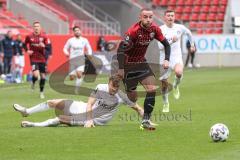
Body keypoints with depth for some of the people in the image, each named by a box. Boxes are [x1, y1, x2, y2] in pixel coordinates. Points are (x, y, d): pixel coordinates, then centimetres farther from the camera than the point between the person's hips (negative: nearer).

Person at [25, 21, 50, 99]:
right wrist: (27, 50, -1)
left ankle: (41, 92, 23)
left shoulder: (44, 37, -2)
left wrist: (44, 46, -23)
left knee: (43, 76, 5)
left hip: (42, 59, 2)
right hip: (33, 59, -2)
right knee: (36, 74, -21)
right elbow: (25, 44, 16)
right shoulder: (29, 36, -2)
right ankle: (33, 83, 14)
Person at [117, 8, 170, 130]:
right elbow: (121, 49, -28)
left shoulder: (154, 29, -8)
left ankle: (145, 121, -7)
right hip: (128, 64, -6)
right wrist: (120, 69, -31)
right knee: (132, 98, -3)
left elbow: (166, 44, 5)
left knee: (152, 89, -11)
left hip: (141, 62, 6)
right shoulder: (134, 31, -26)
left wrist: (166, 59, -9)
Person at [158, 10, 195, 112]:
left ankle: (175, 86, 0)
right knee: (164, 85, 4)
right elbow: (160, 46, -18)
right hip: (164, 59, 0)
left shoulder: (179, 28, 0)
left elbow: (188, 33, 23)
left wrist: (192, 44, 32)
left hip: (176, 57, 0)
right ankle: (166, 103, 29)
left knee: (178, 72, -34)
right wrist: (171, 41, -27)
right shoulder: (160, 30, -8)